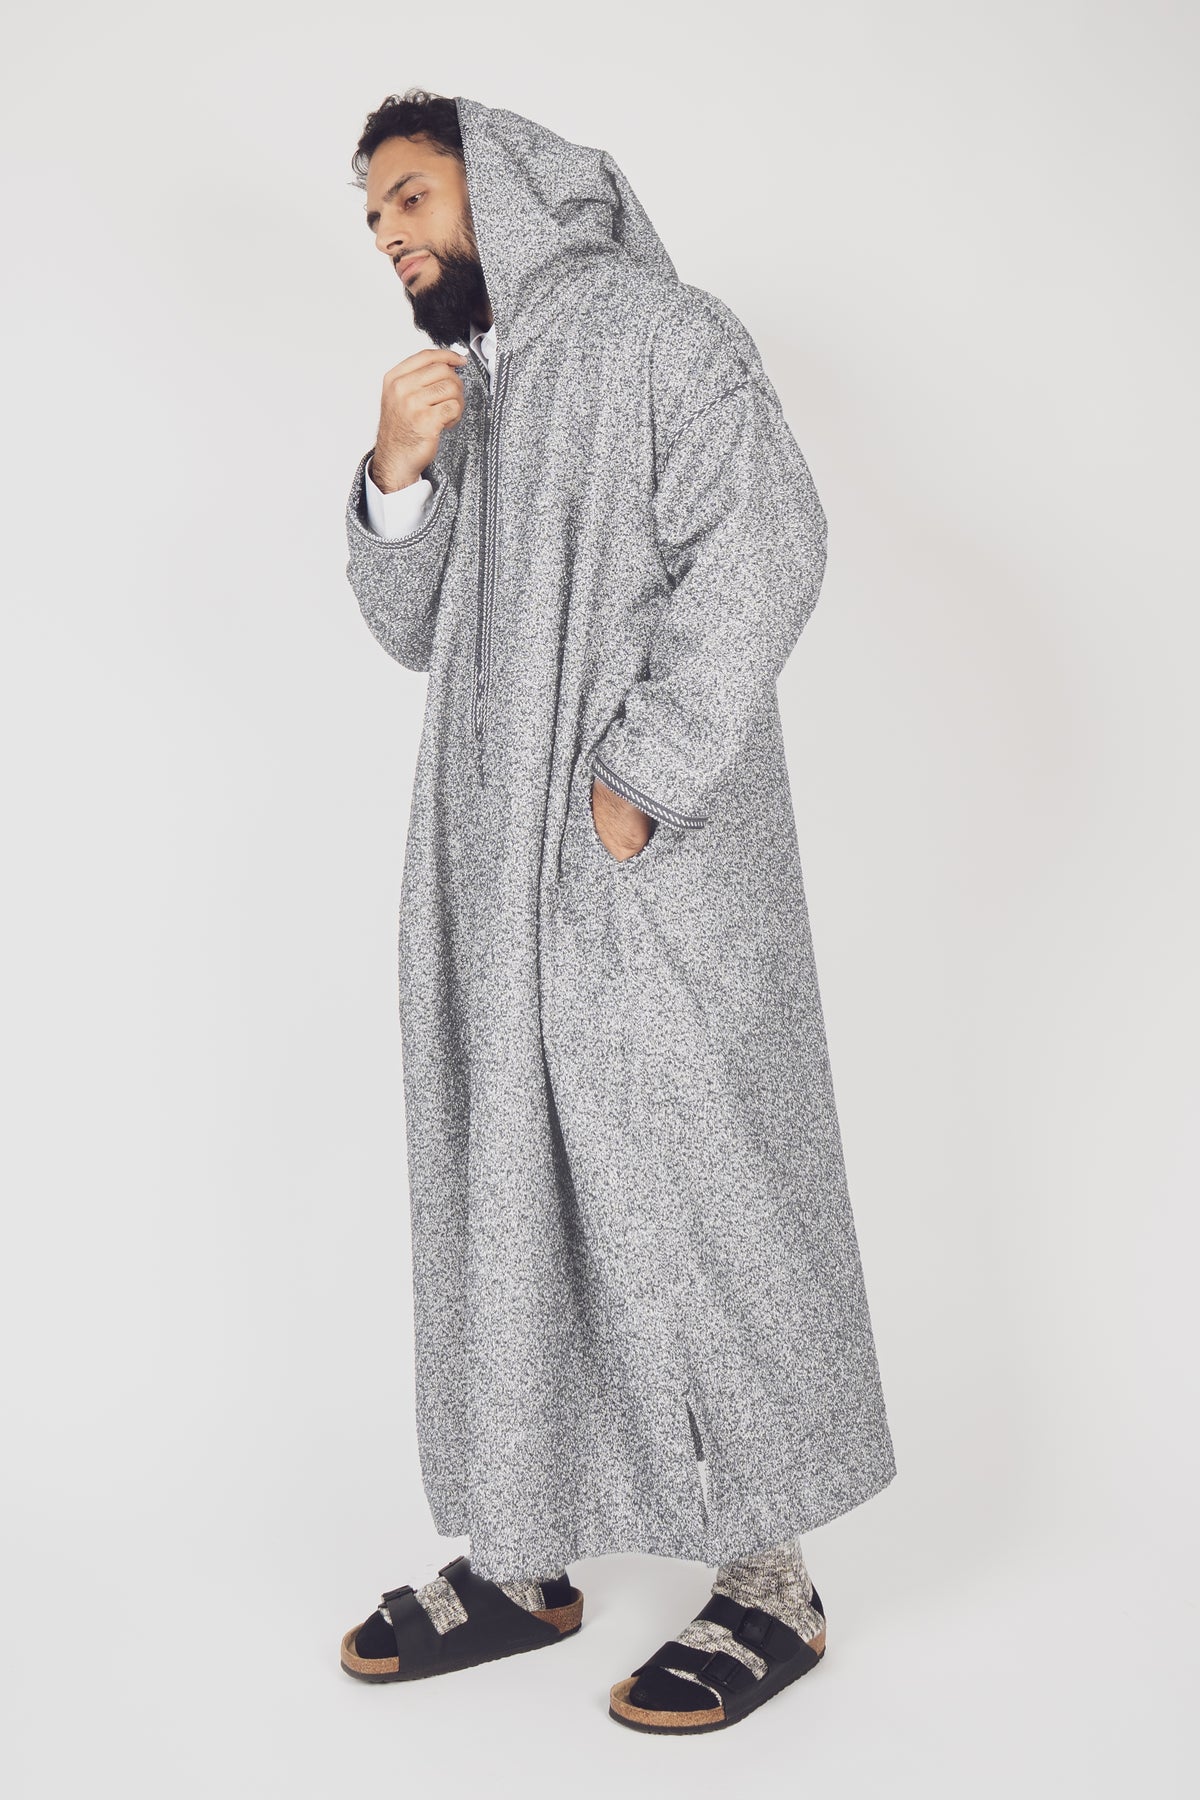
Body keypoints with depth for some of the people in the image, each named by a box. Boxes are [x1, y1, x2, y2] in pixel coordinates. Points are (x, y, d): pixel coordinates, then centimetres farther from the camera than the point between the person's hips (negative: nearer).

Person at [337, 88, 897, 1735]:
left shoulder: (649, 326, 0)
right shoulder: (455, 388, 23)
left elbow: (763, 547, -13)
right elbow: (413, 629, 18)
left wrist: (638, 783, -19)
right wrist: (396, 483, -1)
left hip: (651, 862, -7)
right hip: (489, 872, 8)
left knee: (688, 1190, -4)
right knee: (499, 1200, 9)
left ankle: (768, 1578, 10)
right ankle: (521, 1559, 22)